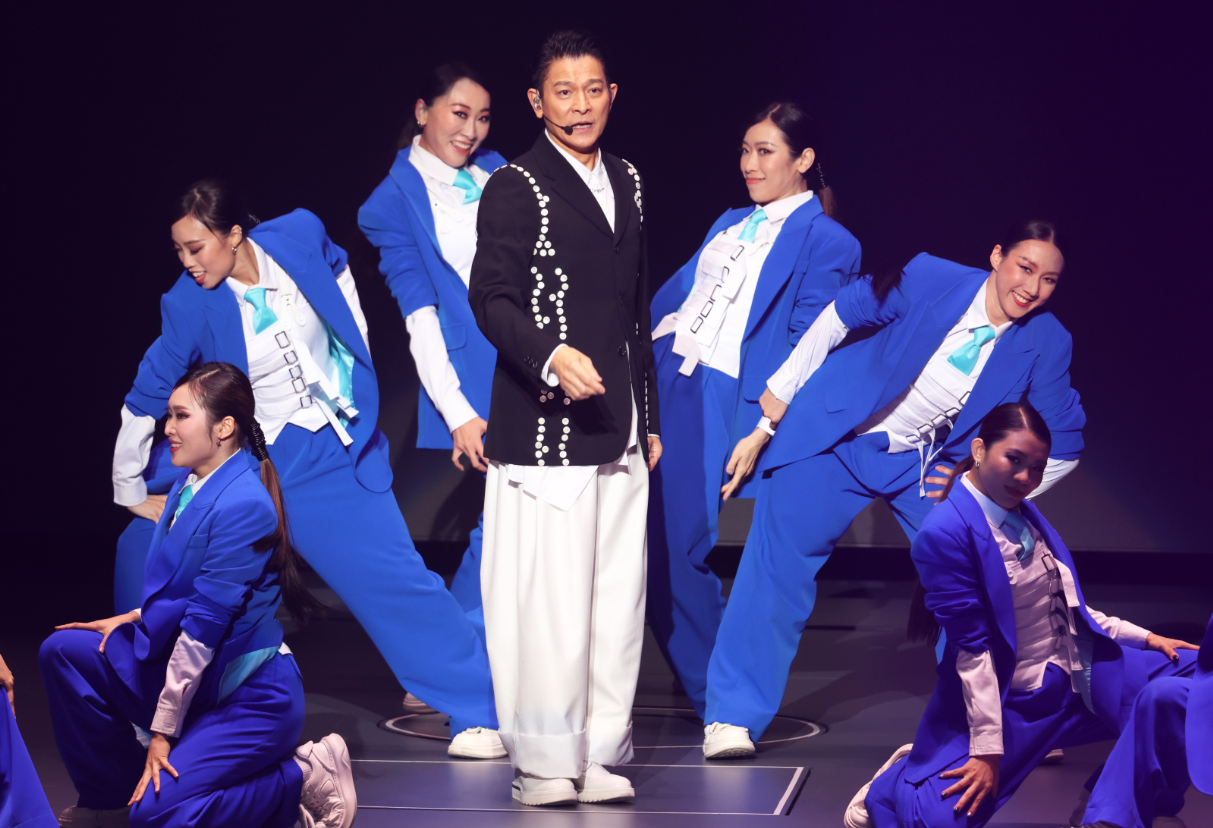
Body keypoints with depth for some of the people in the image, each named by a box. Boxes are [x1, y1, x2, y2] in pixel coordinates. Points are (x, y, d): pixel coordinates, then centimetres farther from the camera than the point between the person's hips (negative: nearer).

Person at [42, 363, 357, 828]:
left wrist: (162, 731, -19)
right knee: (64, 651, -1)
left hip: (252, 697, -9)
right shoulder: (189, 486, 5)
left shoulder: (244, 506, -23)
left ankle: (304, 780, -4)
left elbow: (204, 627, -22)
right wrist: (135, 618, 3)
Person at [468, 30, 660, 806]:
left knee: (619, 598, 6)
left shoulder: (626, 182, 17)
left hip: (617, 432, 7)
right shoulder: (516, 187, -5)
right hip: (544, 431, -7)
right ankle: (544, 764, 0)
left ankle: (602, 755, 14)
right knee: (549, 601, -8)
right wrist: (552, 356, -30)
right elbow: (492, 299, -13)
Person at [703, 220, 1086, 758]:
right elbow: (832, 323, -8)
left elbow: (1063, 445, 0)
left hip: (924, 464, 3)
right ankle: (732, 719, 0)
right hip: (836, 439, -3)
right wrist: (769, 421, -5)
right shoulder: (931, 281, -20)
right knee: (778, 563, -9)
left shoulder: (1044, 344, -12)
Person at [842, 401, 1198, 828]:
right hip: (1011, 700, -8)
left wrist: (1145, 637, 14)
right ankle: (891, 787, 13)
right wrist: (987, 748, -18)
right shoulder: (944, 534, -17)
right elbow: (972, 647, -19)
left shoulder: (1022, 511, 7)